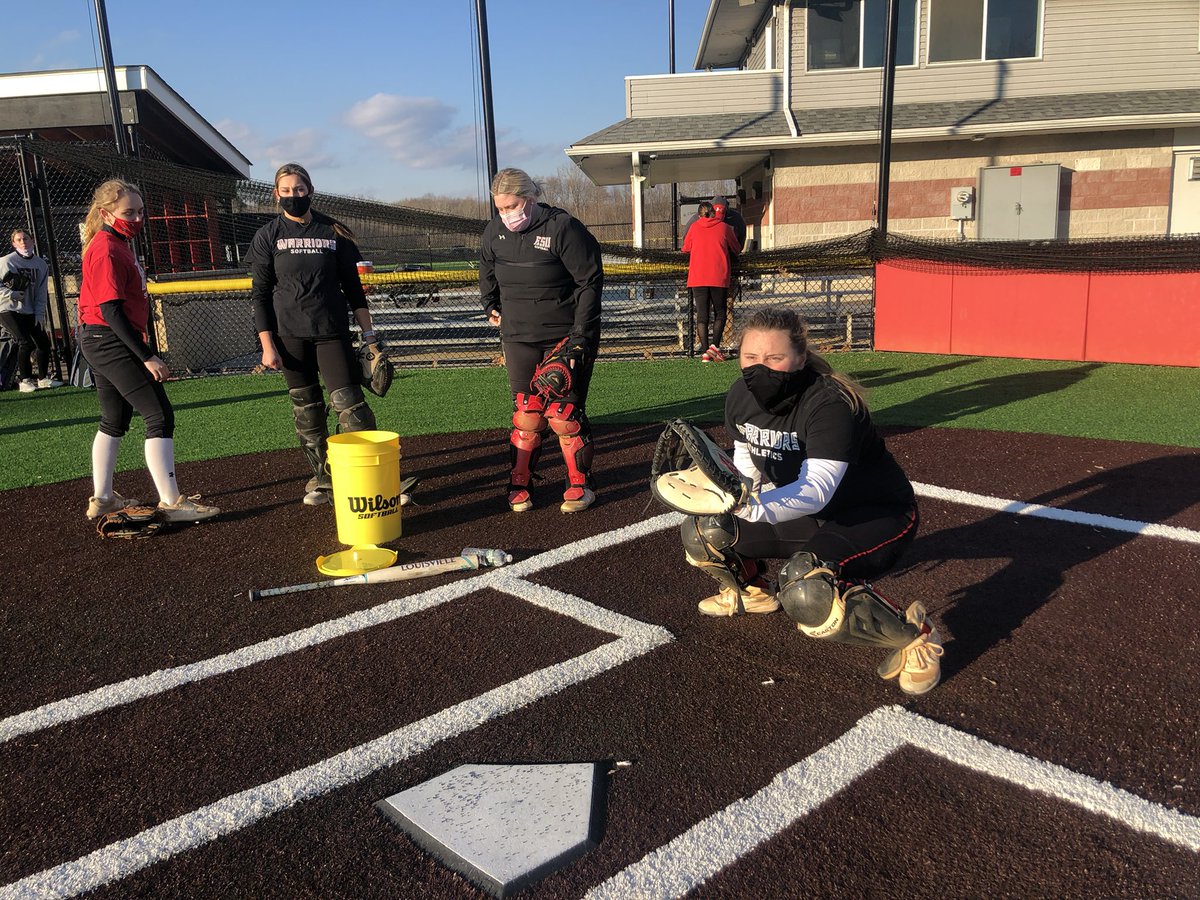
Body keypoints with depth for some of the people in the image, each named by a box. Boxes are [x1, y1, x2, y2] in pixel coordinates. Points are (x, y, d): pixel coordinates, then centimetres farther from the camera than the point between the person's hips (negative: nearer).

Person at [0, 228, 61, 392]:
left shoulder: (40, 264, 6)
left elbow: (41, 292, 7)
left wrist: (40, 314, 1)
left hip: (29, 312, 5)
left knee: (43, 342, 4)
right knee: (26, 343, -15)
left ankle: (43, 378, 19)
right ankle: (25, 381, -5)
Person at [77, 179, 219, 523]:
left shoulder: (118, 245, 15)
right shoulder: (107, 250, -16)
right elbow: (111, 310, -21)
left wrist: (141, 349, 19)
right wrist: (147, 356, -22)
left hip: (100, 343, 11)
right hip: (111, 343, -11)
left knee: (115, 421, 17)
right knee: (160, 416, -10)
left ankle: (102, 499, 26)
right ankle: (171, 503, -9)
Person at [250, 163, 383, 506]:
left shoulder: (334, 232, 5)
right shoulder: (268, 236, 4)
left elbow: (353, 286, 8)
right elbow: (260, 294, 3)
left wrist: (368, 333, 4)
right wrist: (267, 345, -4)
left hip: (332, 331, 0)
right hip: (290, 335, 1)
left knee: (349, 403, -9)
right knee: (306, 410, 6)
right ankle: (322, 478, 16)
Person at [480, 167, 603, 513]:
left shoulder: (563, 228, -14)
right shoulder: (495, 232, 4)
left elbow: (591, 282, -13)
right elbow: (487, 270, 26)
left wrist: (580, 336, -15)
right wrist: (491, 307, 21)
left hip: (564, 338, -4)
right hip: (518, 338, 5)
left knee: (563, 414, -4)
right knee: (526, 413, 5)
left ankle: (580, 484, 12)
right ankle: (519, 483, 18)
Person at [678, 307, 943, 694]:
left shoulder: (831, 404, -30)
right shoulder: (741, 396, -8)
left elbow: (816, 490, -41)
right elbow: (746, 461, 10)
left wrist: (755, 505, -56)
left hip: (877, 516, -8)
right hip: (805, 515, 8)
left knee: (806, 592, -37)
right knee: (700, 531, 0)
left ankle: (914, 634, -10)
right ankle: (754, 592, 32)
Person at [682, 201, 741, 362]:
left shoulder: (694, 228, 6)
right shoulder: (724, 227, 3)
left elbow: (686, 249, 17)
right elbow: (736, 249, 14)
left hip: (697, 278, 1)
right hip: (719, 277, -1)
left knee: (702, 315, 4)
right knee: (720, 313, 11)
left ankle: (705, 352, -3)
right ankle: (715, 345, -7)